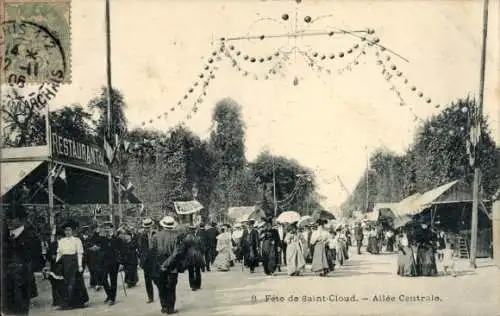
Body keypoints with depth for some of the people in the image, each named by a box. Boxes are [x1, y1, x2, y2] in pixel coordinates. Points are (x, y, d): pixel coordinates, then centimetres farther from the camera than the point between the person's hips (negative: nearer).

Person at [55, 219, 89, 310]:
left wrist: (80, 265, -10)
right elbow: (59, 253, 12)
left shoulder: (77, 240, -1)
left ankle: (66, 303, -8)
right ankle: (78, 302, 15)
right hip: (65, 262, 5)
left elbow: (80, 253, -5)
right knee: (67, 282, 6)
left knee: (71, 282, -8)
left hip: (74, 261, -5)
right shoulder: (61, 241, 11)